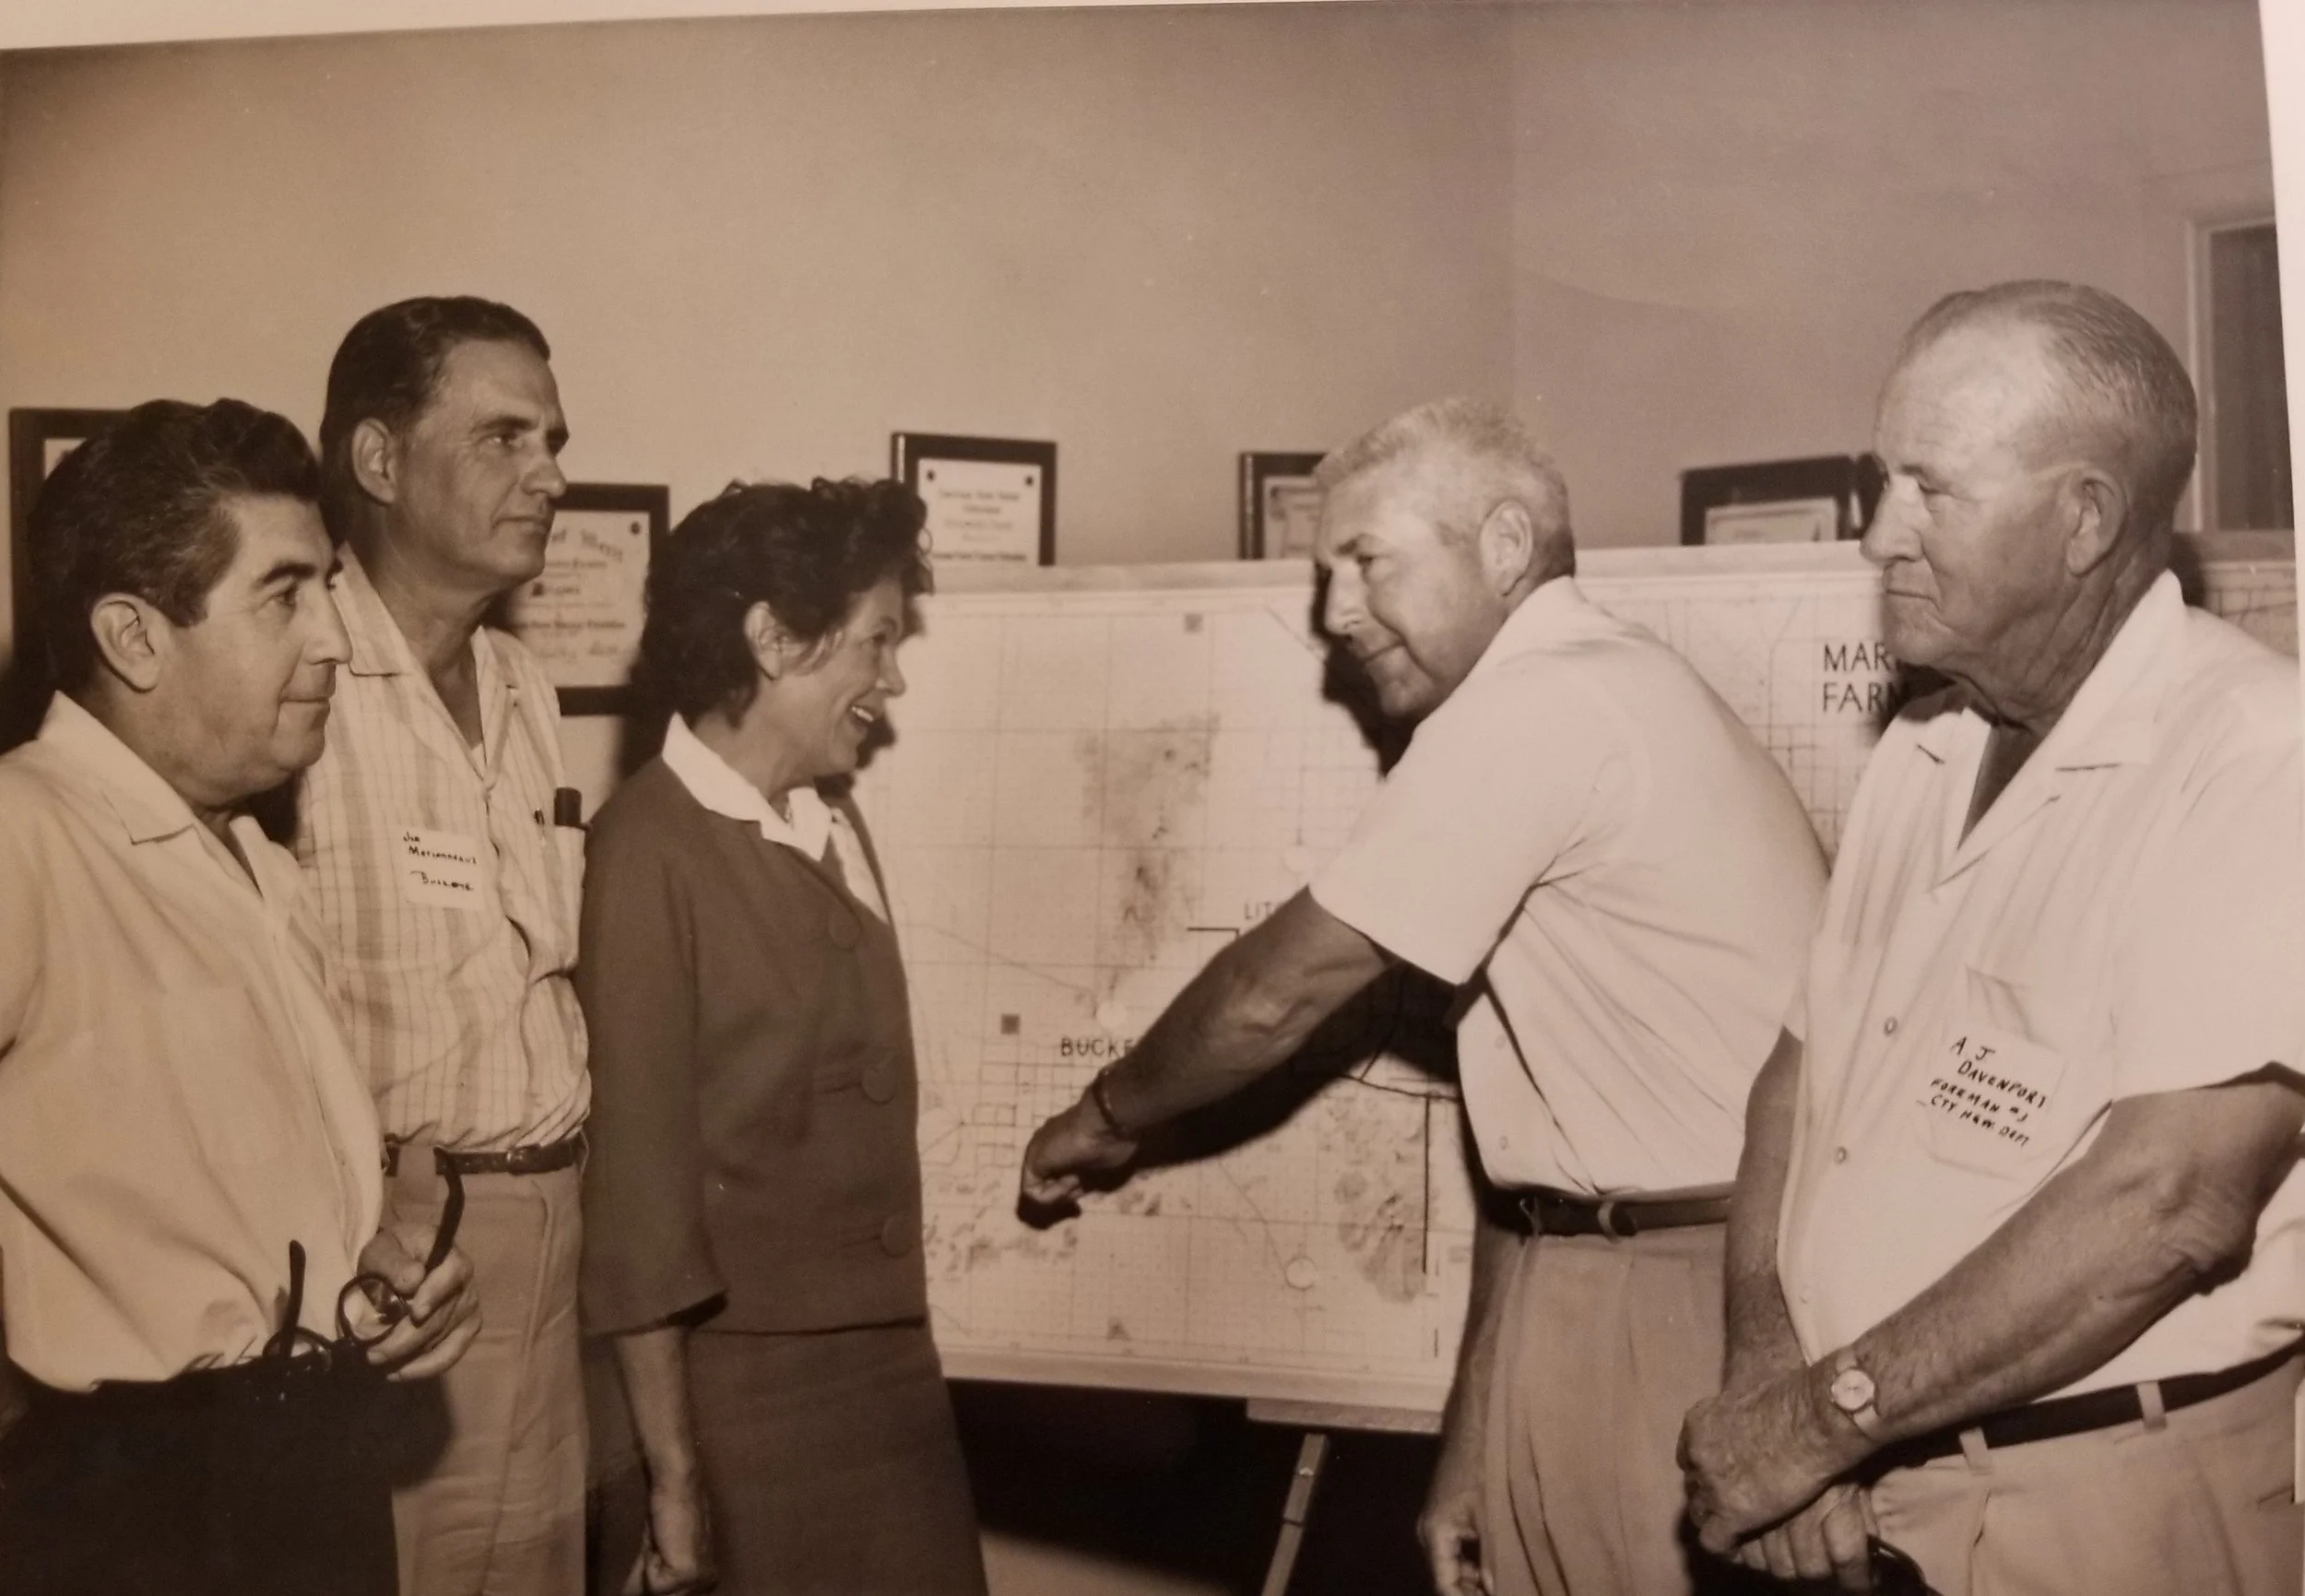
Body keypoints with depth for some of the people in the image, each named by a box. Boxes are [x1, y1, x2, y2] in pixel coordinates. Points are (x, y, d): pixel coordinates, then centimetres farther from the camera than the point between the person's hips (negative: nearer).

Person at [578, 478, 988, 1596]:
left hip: (890, 1358, 7)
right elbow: (636, 1182, -14)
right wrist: (671, 1471, -11)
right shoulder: (653, 852, -16)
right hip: (749, 1381, -6)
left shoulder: (833, 823, 6)